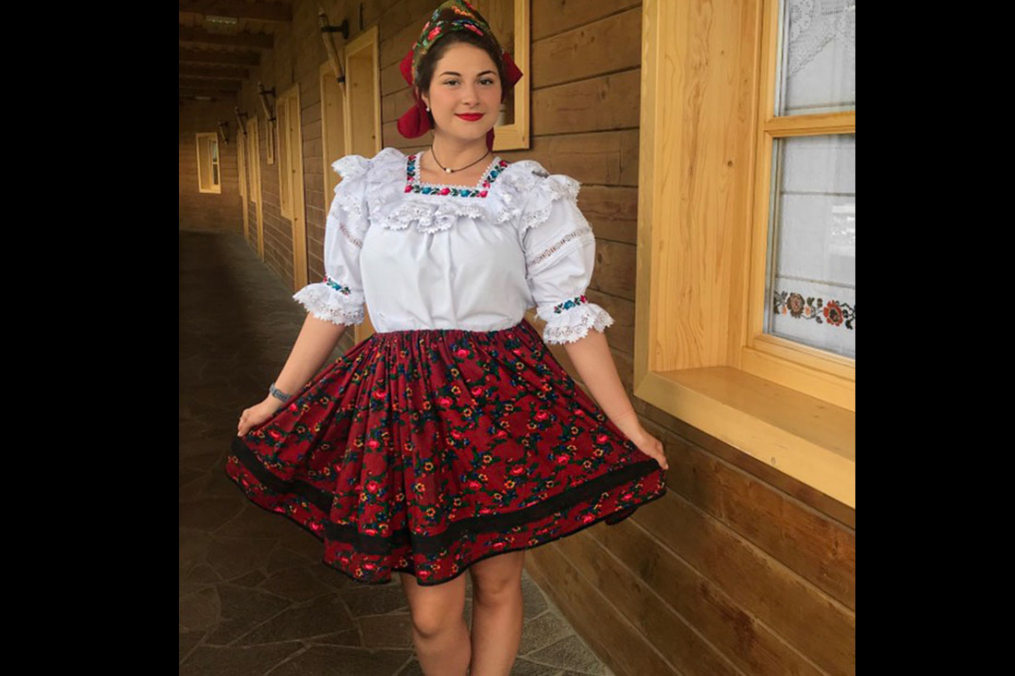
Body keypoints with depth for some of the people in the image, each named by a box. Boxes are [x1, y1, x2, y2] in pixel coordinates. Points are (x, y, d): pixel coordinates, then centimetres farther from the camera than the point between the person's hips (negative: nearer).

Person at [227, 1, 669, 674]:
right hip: (404, 403, 1)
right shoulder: (372, 187, 6)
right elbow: (336, 300, 11)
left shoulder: (533, 195, 1)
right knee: (431, 608, 4)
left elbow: (572, 315, -1)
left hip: (505, 403, 0)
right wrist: (277, 398, 12)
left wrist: (628, 426, -3)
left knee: (497, 584, 11)